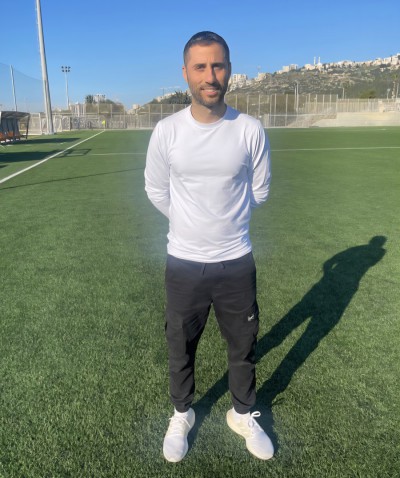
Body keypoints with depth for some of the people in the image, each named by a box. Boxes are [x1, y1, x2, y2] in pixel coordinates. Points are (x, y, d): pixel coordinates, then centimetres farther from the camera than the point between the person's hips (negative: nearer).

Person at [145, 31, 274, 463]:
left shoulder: (251, 130, -8)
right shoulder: (166, 131, -8)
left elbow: (259, 192, 5)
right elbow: (157, 192, 6)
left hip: (237, 262, 1)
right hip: (184, 263, 0)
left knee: (243, 346, 16)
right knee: (180, 348, 16)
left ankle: (243, 414, 43)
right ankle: (182, 415, 43)